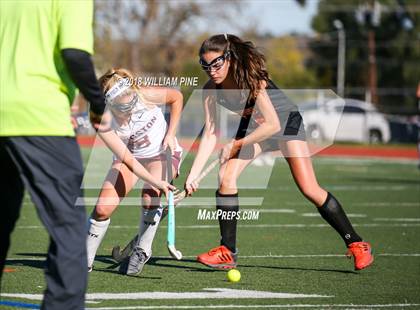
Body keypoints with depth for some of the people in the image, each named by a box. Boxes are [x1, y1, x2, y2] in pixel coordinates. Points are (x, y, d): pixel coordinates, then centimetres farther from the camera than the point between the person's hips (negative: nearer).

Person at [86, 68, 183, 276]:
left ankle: (142, 251, -7)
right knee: (102, 209, -13)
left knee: (149, 196, -28)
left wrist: (170, 134, -10)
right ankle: (85, 261, 7)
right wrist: (154, 180, -45)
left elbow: (176, 97, -6)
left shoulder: (146, 95, -26)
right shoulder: (105, 123, -30)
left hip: (163, 152, 0)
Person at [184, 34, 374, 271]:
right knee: (226, 177, -14)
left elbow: (273, 125, -37)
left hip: (285, 121, -5)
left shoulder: (251, 79, -33)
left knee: (310, 189, -13)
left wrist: (238, 144, -31)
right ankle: (227, 252, -4)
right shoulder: (211, 90, -17)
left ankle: (357, 244, -2)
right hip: (253, 127, 5)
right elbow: (210, 133, -17)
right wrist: (194, 173, -26)